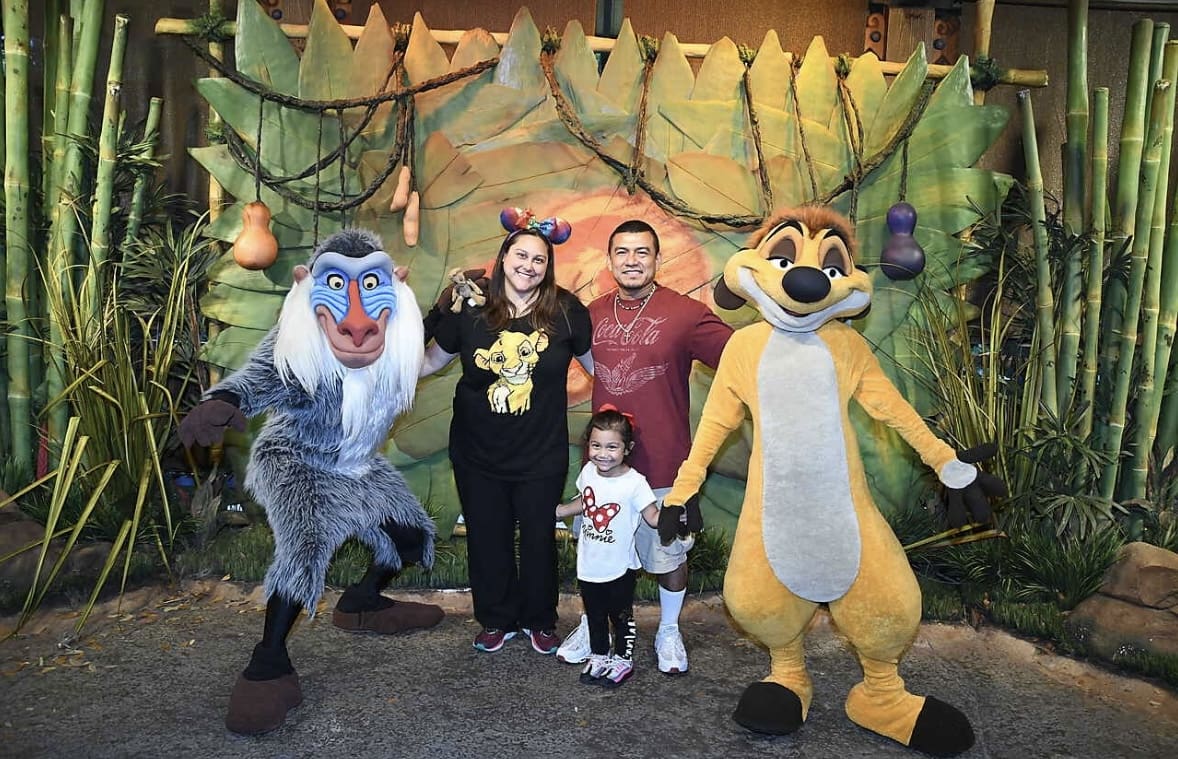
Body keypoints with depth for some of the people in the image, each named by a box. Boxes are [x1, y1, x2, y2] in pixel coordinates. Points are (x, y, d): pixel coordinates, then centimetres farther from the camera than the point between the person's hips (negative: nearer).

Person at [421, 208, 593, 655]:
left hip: (541, 455, -1)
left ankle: (540, 621, 36)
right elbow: (431, 361, 7)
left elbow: (599, 364, 2)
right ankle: (497, 620, 36)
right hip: (478, 454, 1)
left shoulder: (565, 311, -9)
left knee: (539, 539, 13)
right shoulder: (471, 310, -6)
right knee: (487, 538, 14)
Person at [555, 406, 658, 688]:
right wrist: (555, 511, 12)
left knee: (621, 616, 13)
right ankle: (598, 656, 39)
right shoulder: (588, 472, -4)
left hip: (619, 567, -5)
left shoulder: (634, 482, -20)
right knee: (594, 615, 21)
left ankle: (623, 659, 32)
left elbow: (653, 517, -19)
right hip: (589, 564, 5)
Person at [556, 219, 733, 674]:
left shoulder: (685, 314, -11)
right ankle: (593, 625, 41)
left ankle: (669, 631, 38)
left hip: (663, 461, -4)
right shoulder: (593, 313, 3)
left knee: (668, 551, 13)